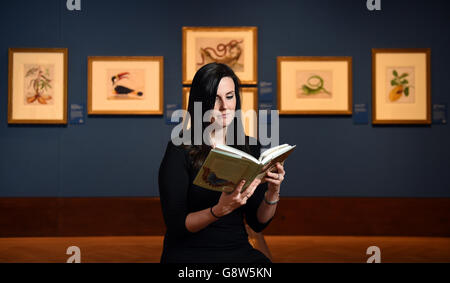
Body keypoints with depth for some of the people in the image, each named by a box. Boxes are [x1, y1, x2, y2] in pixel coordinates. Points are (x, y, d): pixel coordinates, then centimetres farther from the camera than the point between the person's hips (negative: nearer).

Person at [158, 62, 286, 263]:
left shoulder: (251, 147, 7)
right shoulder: (180, 150, -6)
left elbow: (258, 224, 8)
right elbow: (175, 225, -10)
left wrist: (273, 192, -10)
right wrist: (221, 209, -25)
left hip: (238, 250, 4)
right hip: (189, 254, -4)